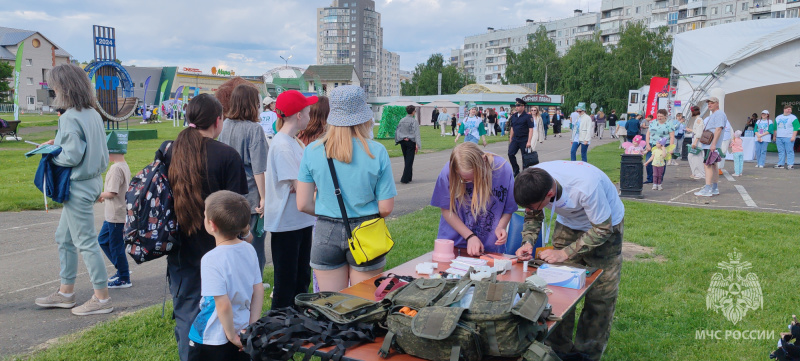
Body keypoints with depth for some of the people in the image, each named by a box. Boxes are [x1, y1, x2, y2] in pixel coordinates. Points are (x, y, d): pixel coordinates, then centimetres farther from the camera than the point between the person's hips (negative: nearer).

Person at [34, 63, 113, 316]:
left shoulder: (70, 118, -18)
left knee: (86, 242, -2)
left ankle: (102, 299, 6)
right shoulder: (93, 114, 9)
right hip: (92, 180, 10)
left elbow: (72, 157, -21)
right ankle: (66, 292, 29)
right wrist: (58, 144, 12)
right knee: (64, 238, 19)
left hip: (79, 186, -10)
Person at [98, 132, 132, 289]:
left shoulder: (116, 168, -20)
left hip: (117, 216, -10)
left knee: (116, 246, 0)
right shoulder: (124, 166, 10)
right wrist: (104, 197, 12)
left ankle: (124, 279, 10)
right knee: (103, 239, 20)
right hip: (113, 215, 10)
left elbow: (112, 193, -24)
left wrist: (101, 194, -6)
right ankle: (122, 269, 25)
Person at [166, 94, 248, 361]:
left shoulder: (167, 150, -1)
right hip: (216, 248, -3)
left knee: (185, 311, 15)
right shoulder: (227, 156, -14)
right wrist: (244, 234, 8)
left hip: (180, 249, 4)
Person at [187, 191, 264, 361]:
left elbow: (223, 304, -23)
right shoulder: (249, 250, -4)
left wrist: (231, 335, -11)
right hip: (243, 333, 6)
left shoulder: (212, 260, -23)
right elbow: (259, 291, 1)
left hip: (213, 341, -6)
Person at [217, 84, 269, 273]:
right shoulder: (254, 129, -14)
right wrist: (263, 197, -10)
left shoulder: (225, 126, 3)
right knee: (254, 249, 3)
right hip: (250, 196, -6)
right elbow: (258, 169, -16)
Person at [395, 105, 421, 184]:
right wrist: (417, 144, -19)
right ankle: (405, 179, -5)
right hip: (410, 142, -6)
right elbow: (416, 133, -16)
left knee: (407, 160, 17)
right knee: (409, 161, -1)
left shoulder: (402, 120, 5)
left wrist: (397, 141, 16)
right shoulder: (414, 121, -11)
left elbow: (397, 131, 8)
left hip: (402, 142, 6)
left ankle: (408, 177, 25)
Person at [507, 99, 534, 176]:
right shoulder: (514, 116, 7)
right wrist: (510, 139, 13)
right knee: (510, 154, -6)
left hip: (524, 140, -5)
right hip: (515, 140, 5)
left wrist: (529, 141, -18)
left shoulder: (528, 116, -9)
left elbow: (531, 129, -11)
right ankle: (516, 171, 6)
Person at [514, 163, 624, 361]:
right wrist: (527, 242, -22)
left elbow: (603, 229, -26)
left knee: (600, 295, -5)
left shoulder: (585, 187, -41)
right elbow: (533, 217, -5)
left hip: (605, 225, -4)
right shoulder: (533, 181, -25)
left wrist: (565, 253, -28)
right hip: (568, 224, 4)